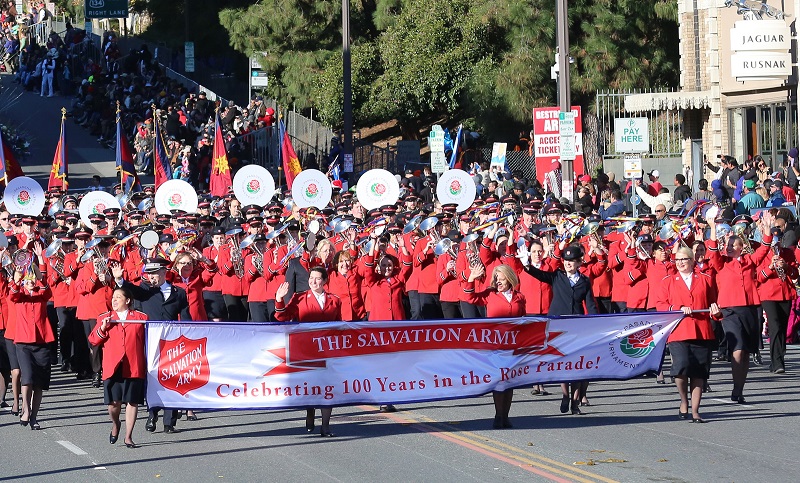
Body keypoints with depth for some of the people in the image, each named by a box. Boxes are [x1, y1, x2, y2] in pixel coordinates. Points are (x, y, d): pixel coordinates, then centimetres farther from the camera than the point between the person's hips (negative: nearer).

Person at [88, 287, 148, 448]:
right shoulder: (105, 318, 13)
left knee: (132, 401, 0)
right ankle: (115, 424, 27)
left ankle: (128, 437, 9)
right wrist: (102, 329, -7)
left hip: (134, 367, -1)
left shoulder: (140, 318, 8)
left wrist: (147, 365, 1)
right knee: (113, 402, -4)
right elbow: (93, 340, 9)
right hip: (112, 367, 1)